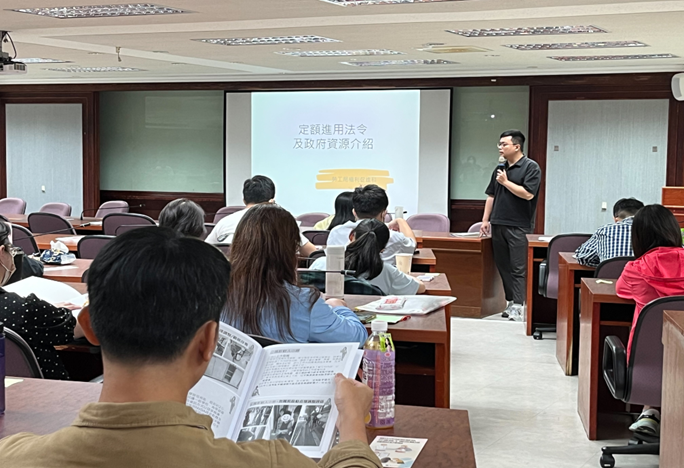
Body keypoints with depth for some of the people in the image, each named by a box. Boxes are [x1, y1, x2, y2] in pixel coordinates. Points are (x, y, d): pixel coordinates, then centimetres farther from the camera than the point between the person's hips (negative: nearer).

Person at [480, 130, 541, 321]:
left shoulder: (531, 167, -4)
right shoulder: (500, 168, 17)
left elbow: (528, 194, -16)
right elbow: (491, 195, 19)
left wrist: (506, 182, -10)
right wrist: (485, 220, 13)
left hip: (519, 226, -7)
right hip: (498, 225, 7)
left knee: (518, 268, -7)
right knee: (503, 266, 9)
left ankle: (518, 306, -7)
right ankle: (510, 302, 17)